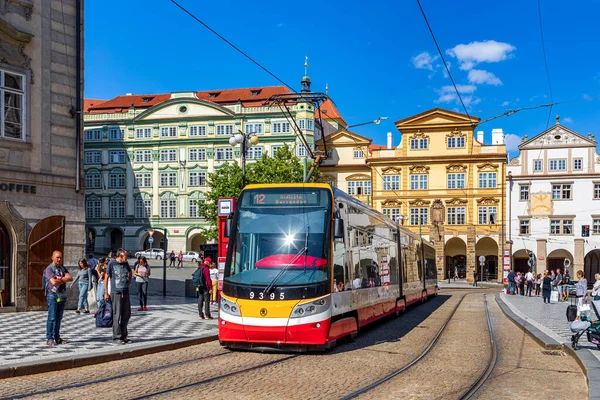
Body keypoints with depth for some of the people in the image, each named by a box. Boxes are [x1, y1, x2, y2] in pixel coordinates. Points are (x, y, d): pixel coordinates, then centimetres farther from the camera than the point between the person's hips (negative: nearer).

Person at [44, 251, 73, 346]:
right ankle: (49, 338, -4)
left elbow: (70, 278, 0)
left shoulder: (62, 268, 14)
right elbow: (53, 282, -19)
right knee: (52, 317, -7)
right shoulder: (49, 269, -6)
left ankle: (57, 337, 14)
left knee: (59, 317, 9)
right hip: (53, 295, -6)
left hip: (62, 295, 6)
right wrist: (64, 280, -5)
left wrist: (60, 278, -12)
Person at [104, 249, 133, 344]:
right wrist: (106, 292, -6)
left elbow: (130, 273, 29)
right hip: (116, 293, -6)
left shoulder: (126, 264, 9)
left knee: (127, 314, 9)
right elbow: (106, 278, -3)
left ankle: (124, 335, 19)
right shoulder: (112, 263, -6)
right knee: (117, 315, -4)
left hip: (126, 292, 6)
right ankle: (117, 336, 3)